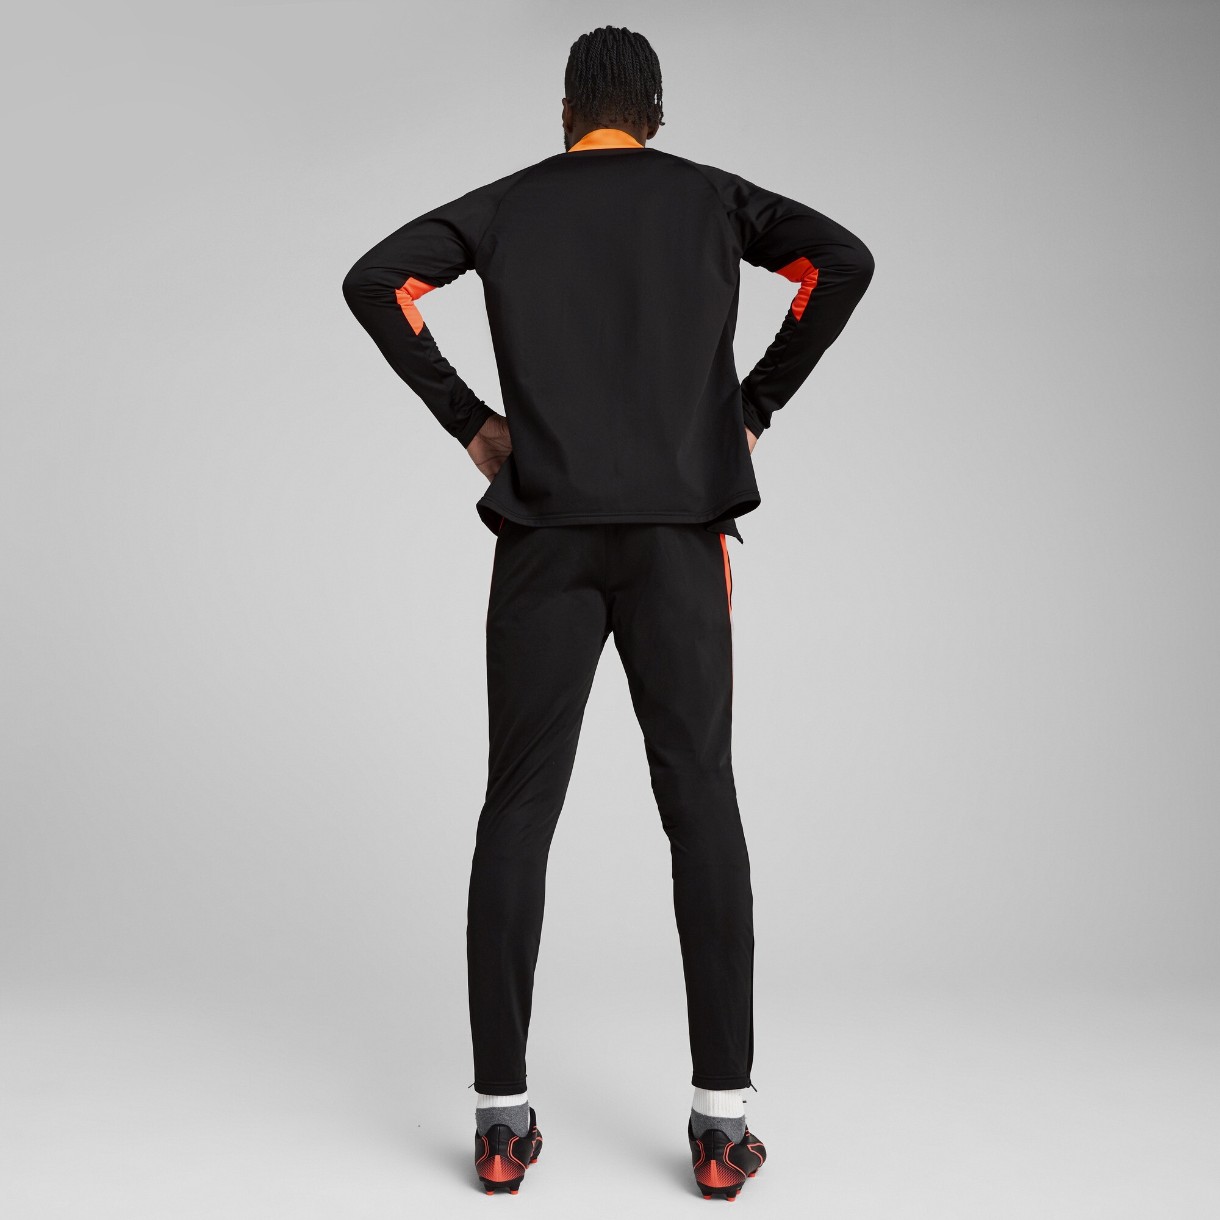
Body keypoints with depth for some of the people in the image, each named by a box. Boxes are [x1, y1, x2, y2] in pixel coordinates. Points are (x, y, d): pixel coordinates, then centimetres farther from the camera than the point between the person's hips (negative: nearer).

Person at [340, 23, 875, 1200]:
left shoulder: (510, 202, 13)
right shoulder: (710, 195, 13)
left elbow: (374, 279, 1)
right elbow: (843, 259, -1)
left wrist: (466, 422, 5)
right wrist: (755, 405, 6)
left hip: (546, 532, 1)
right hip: (679, 530, 0)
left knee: (518, 808, 5)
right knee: (701, 805, 2)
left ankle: (502, 1116, 5)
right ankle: (721, 1121, 1)